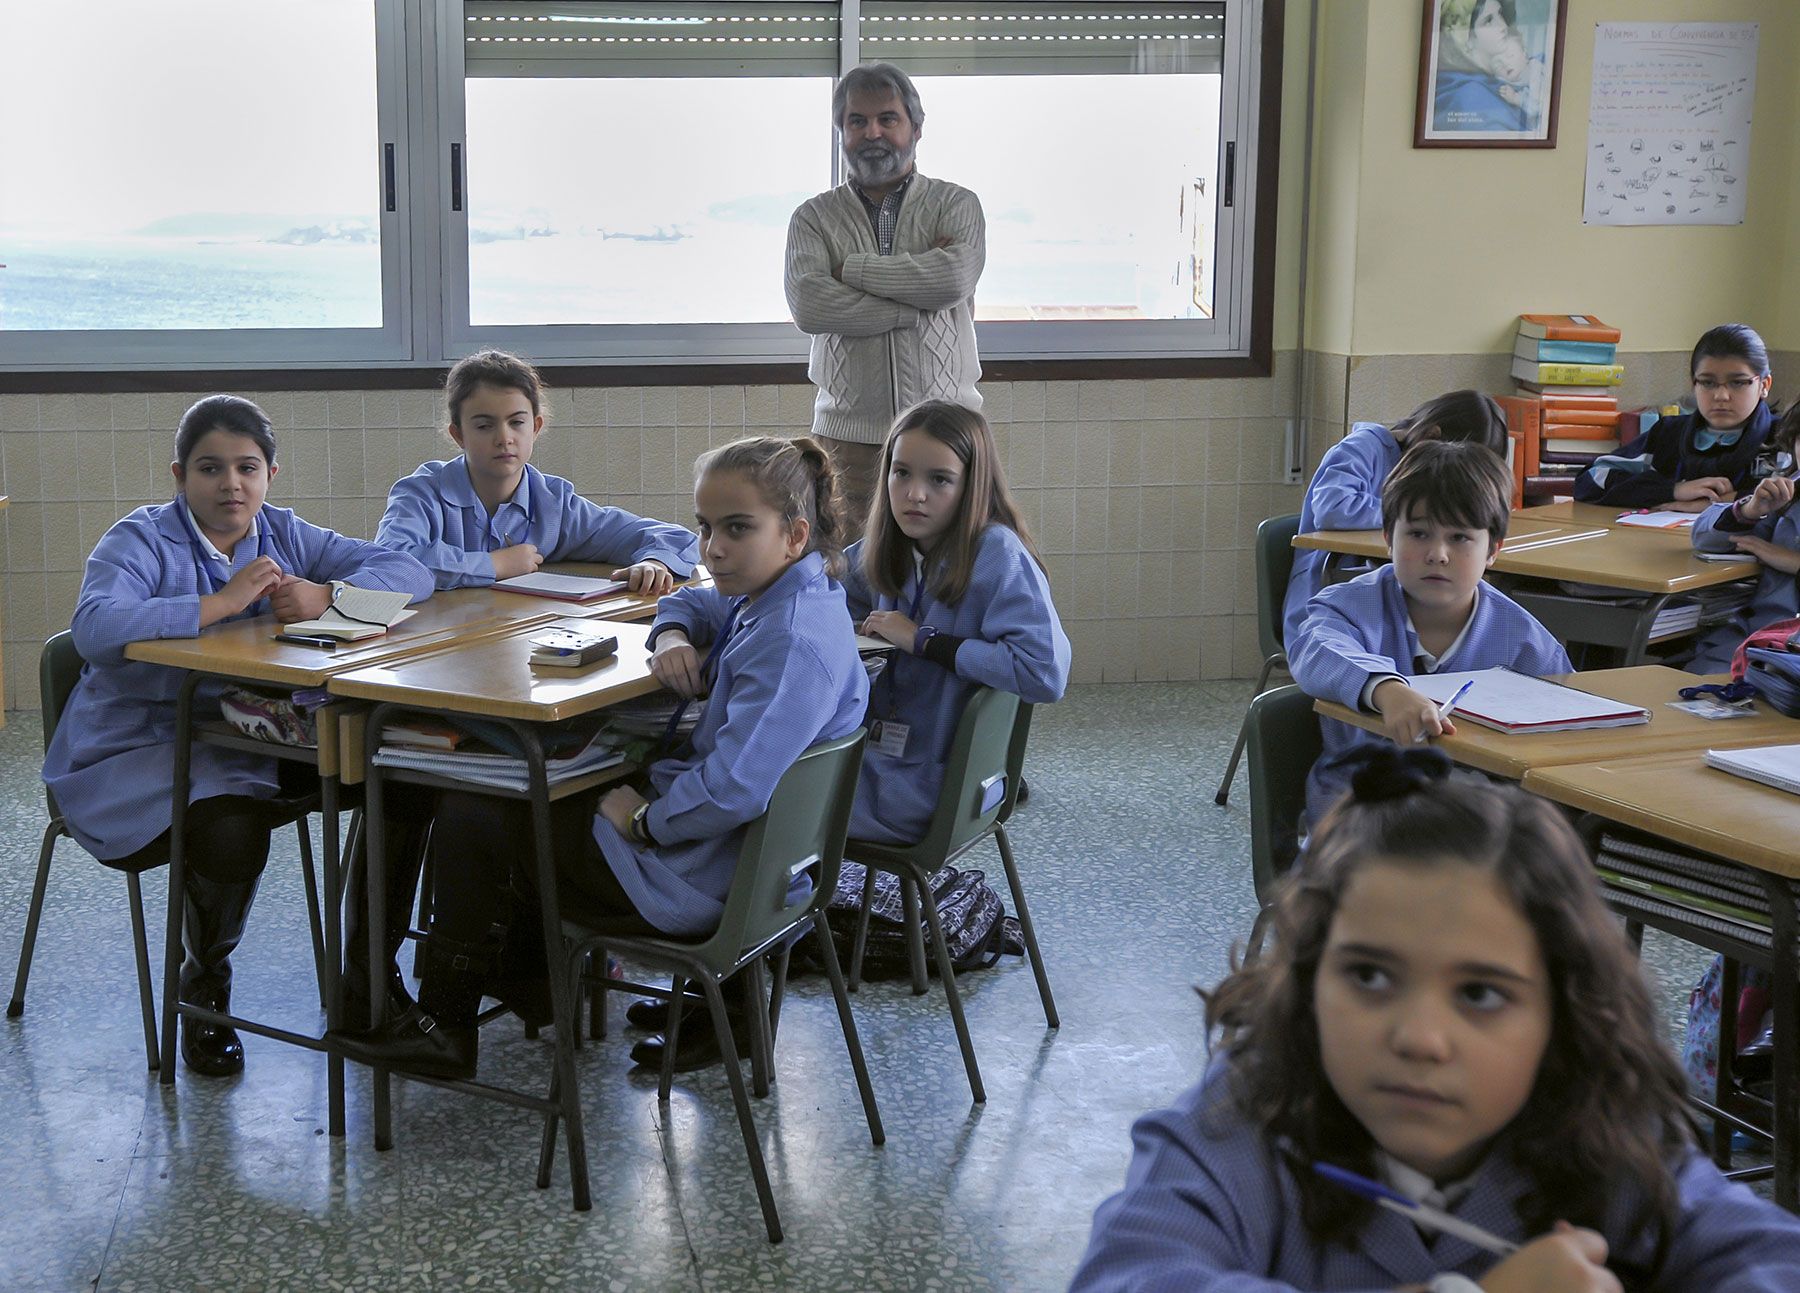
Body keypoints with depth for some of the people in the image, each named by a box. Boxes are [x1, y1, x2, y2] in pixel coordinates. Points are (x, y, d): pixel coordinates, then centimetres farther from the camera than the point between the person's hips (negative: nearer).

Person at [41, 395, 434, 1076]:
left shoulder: (283, 535, 6)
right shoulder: (142, 540, -11)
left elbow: (410, 571, 1)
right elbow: (94, 627, -32)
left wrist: (324, 596, -18)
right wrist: (221, 601, -31)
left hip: (249, 743, 6)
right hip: (134, 755, -5)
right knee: (231, 827, -35)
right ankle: (203, 990, -2)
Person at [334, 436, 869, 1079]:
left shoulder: (793, 644, -29)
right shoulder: (769, 598, 4)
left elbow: (736, 789, -37)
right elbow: (694, 603, 25)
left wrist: (645, 820, -21)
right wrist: (671, 634, 1)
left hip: (701, 876, -11)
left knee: (470, 819, -2)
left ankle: (443, 1023, 14)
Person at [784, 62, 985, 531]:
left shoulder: (956, 205, 8)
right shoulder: (814, 218, 9)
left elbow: (956, 276, -13)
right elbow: (808, 306, -10)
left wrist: (851, 269, -5)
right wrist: (917, 306, -10)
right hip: (848, 433, 0)